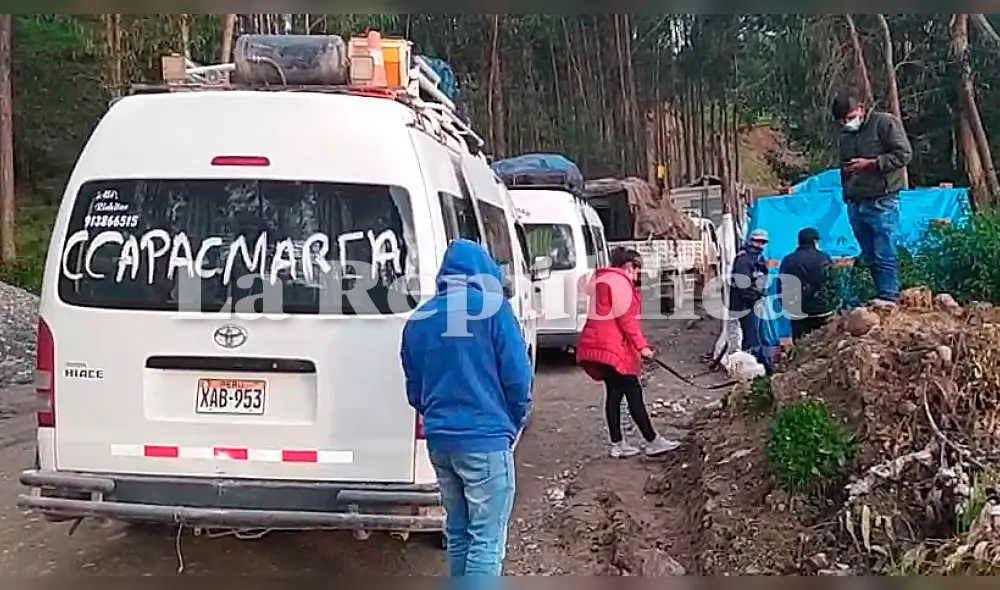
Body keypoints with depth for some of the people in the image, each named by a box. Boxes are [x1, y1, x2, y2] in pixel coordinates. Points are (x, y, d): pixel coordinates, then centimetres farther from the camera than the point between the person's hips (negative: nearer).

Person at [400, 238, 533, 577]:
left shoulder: (419, 319, 9)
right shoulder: (492, 307, -8)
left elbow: (414, 390, 15)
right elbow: (517, 376, -7)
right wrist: (515, 424, 8)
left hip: (439, 441, 6)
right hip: (486, 439, -6)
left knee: (457, 532, 19)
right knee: (487, 539, 0)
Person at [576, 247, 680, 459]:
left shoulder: (600, 280, 21)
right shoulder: (620, 281, -10)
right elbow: (626, 318, -16)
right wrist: (642, 346, -15)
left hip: (598, 345, 10)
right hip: (612, 346, -10)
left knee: (614, 393, 11)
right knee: (633, 393, -5)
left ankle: (617, 445, 14)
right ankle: (652, 442, 1)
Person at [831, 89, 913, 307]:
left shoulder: (885, 123, -3)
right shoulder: (845, 134, 19)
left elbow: (904, 154, -9)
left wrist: (870, 163, -13)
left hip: (882, 201, -7)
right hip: (855, 203, 7)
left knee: (884, 254, -9)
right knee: (869, 255, 8)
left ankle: (889, 297, -5)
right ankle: (881, 296, 13)